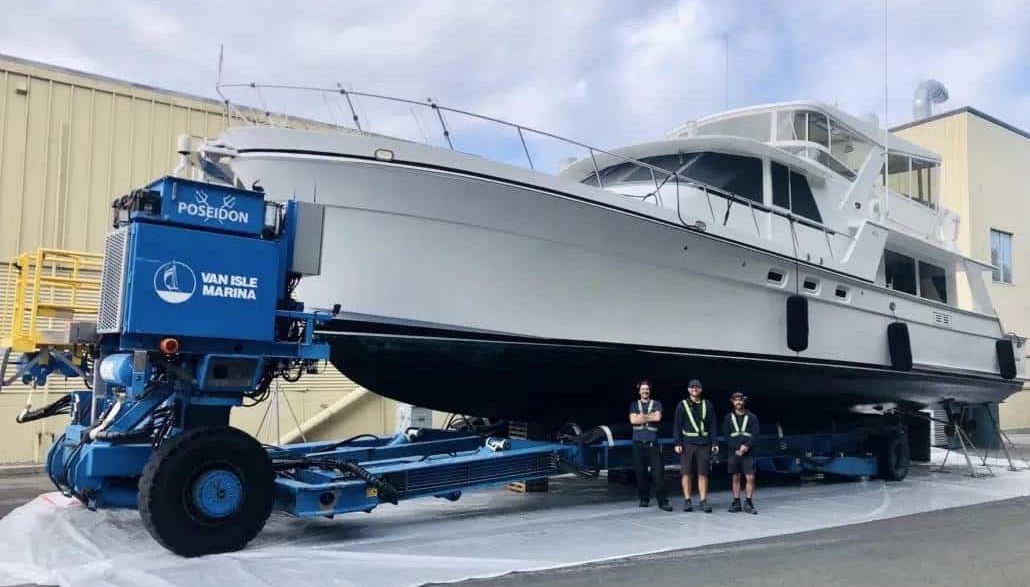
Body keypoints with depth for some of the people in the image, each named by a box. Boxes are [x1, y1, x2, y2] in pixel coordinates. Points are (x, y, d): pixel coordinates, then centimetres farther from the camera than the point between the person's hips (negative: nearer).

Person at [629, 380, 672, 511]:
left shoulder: (656, 404, 11)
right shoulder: (634, 405, 13)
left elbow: (658, 417, -7)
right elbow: (633, 420, -4)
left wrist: (642, 416, -3)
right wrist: (650, 417, -4)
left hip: (653, 443, -1)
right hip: (638, 443, 1)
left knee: (658, 471, -8)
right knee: (640, 472, 2)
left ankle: (662, 501, -7)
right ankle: (644, 499, 13)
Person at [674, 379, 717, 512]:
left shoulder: (707, 405, 10)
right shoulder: (682, 405, 6)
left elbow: (712, 426, 10)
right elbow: (677, 425, 3)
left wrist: (714, 443, 2)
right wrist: (678, 443, -5)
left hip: (704, 444, 1)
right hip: (687, 443, -1)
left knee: (703, 474, 1)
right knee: (686, 473, 0)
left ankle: (704, 501, 7)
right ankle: (687, 501, 7)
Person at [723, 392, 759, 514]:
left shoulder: (752, 417, 7)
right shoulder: (728, 418, 9)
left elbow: (755, 434, 0)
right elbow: (726, 435, 3)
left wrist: (746, 446, -15)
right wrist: (737, 448, -10)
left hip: (748, 452, -1)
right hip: (733, 452, 1)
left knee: (750, 477, -7)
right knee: (736, 477, 4)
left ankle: (748, 502, 1)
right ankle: (736, 502, 10)